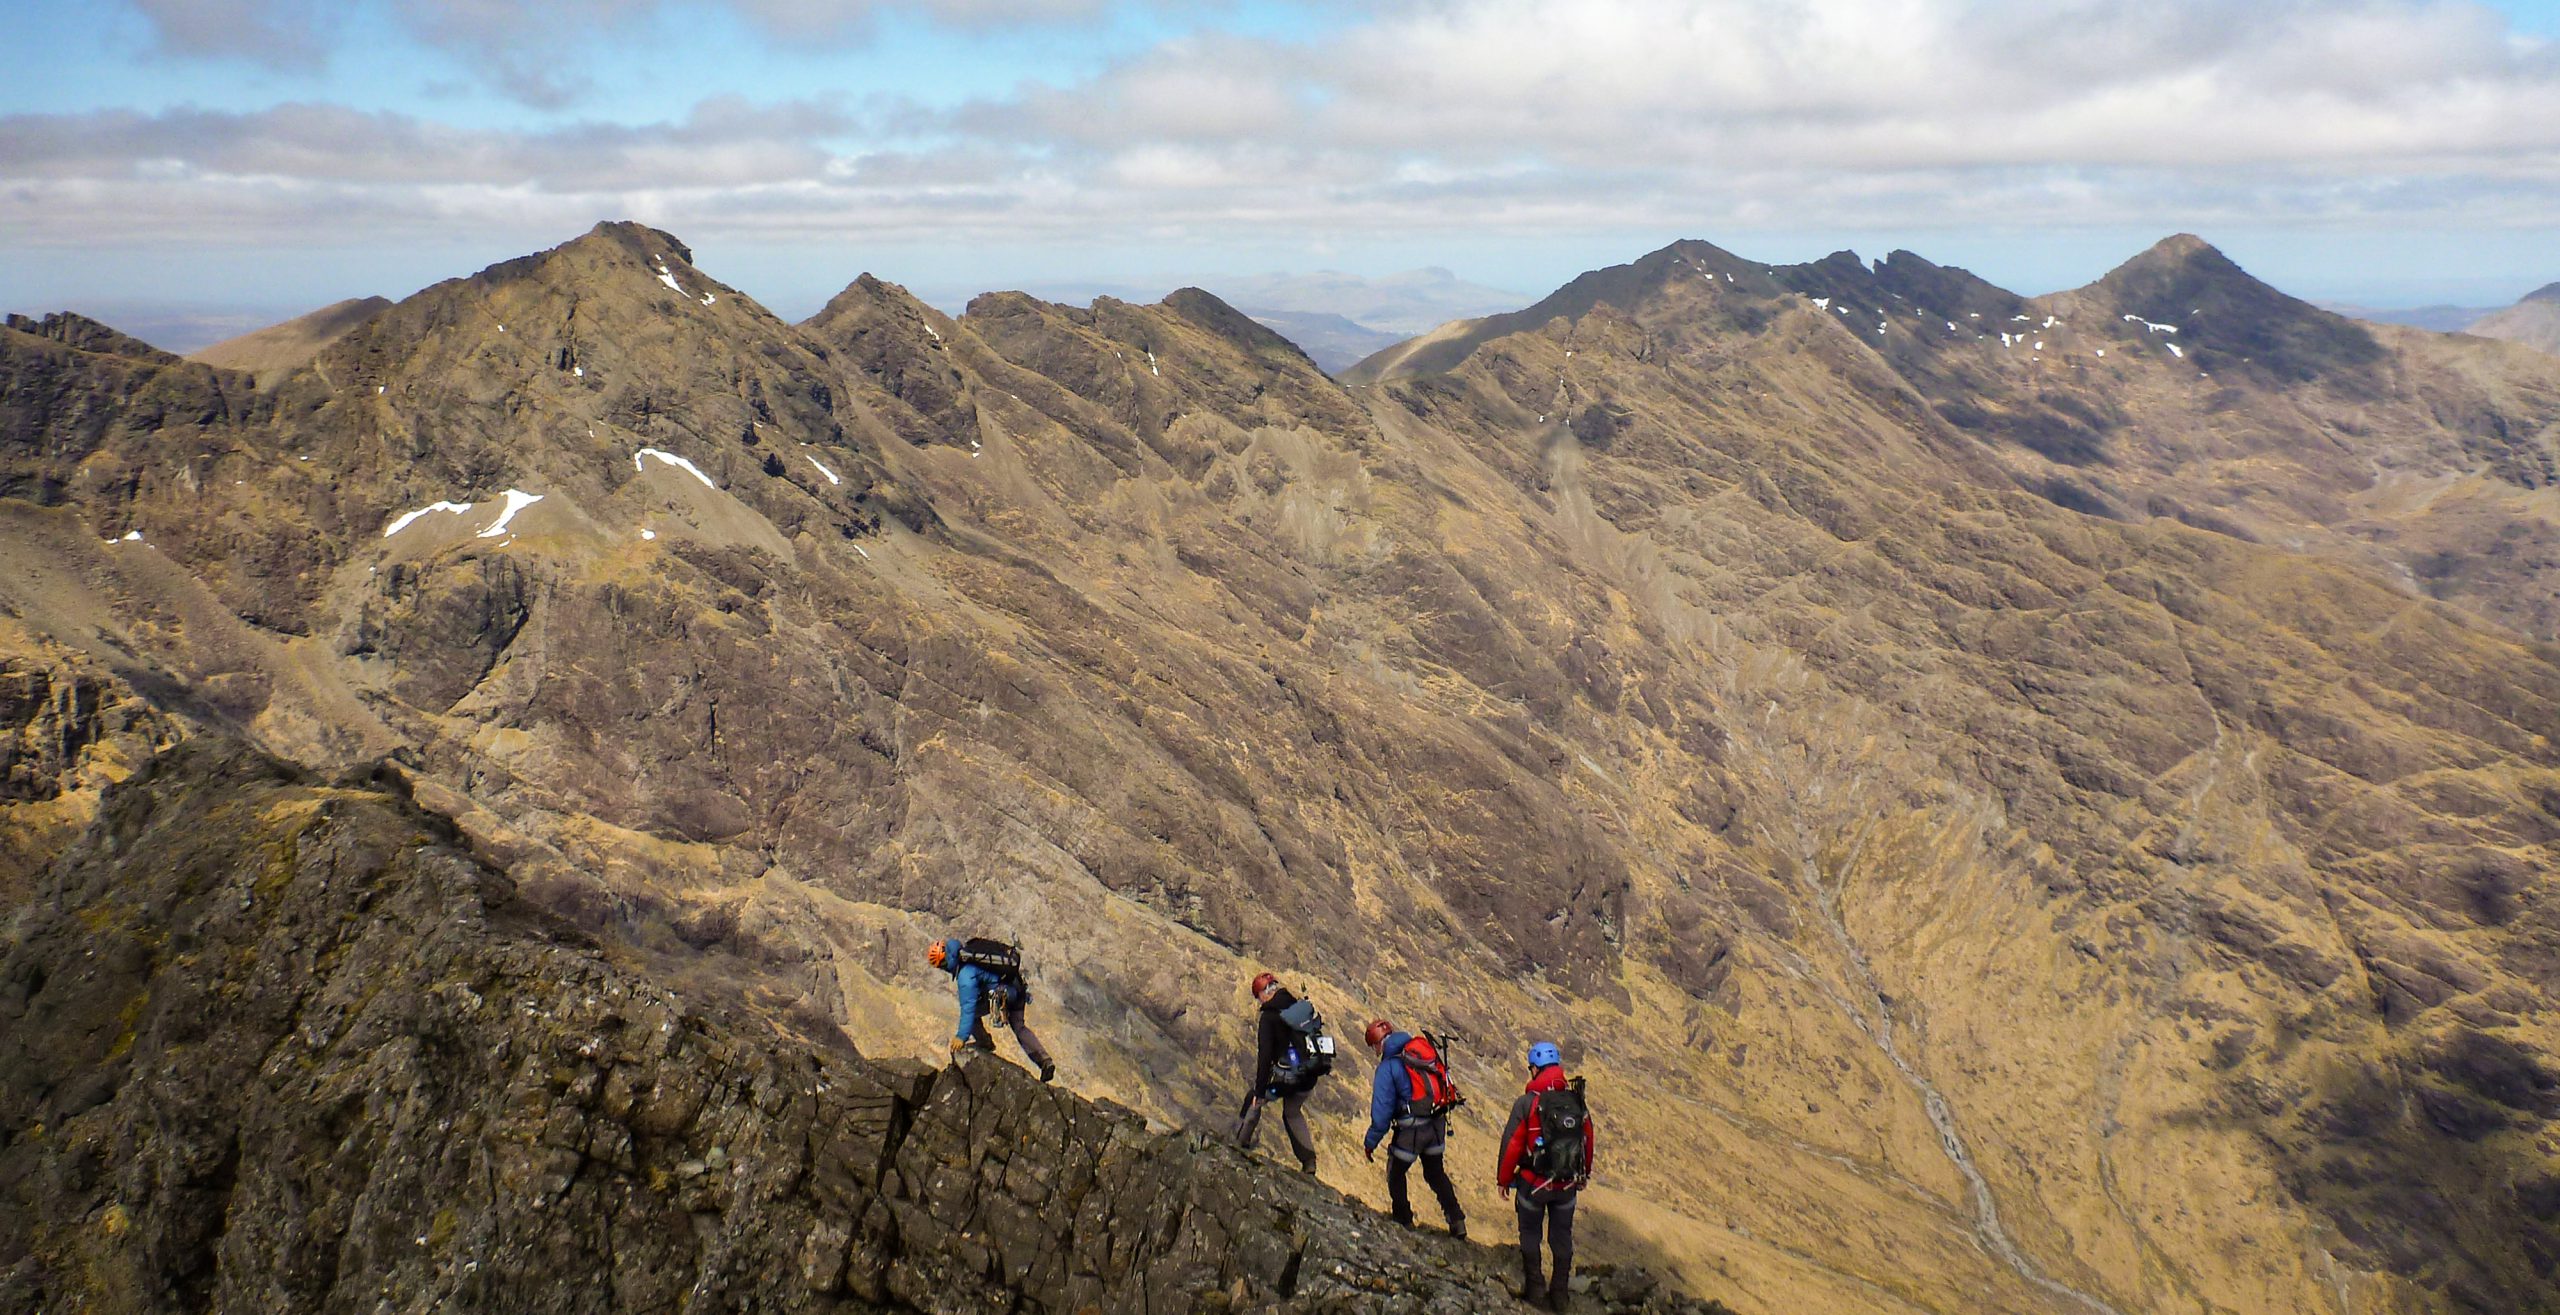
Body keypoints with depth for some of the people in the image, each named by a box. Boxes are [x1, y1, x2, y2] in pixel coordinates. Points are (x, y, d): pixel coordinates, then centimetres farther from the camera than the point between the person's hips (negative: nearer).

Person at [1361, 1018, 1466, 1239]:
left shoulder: (1388, 1066, -13)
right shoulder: (1426, 1048, 4)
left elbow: (1381, 1110, -13)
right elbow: (1443, 1081, 12)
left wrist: (1370, 1143, -2)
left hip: (1411, 1130, -6)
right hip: (1437, 1125, 6)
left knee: (1396, 1173, 19)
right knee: (1436, 1172, 24)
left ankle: (1403, 1221, 28)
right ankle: (1457, 1221, 21)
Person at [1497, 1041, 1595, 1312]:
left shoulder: (1527, 1102, -16)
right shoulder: (1578, 1102, -4)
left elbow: (1511, 1145, -14)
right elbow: (1589, 1143, 6)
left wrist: (1503, 1178, 1)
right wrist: (1583, 1175, 23)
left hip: (1533, 1183, -3)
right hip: (1568, 1186, 3)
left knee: (1530, 1235, 16)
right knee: (1562, 1238, 17)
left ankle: (1534, 1289, 20)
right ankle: (1560, 1294, 24)